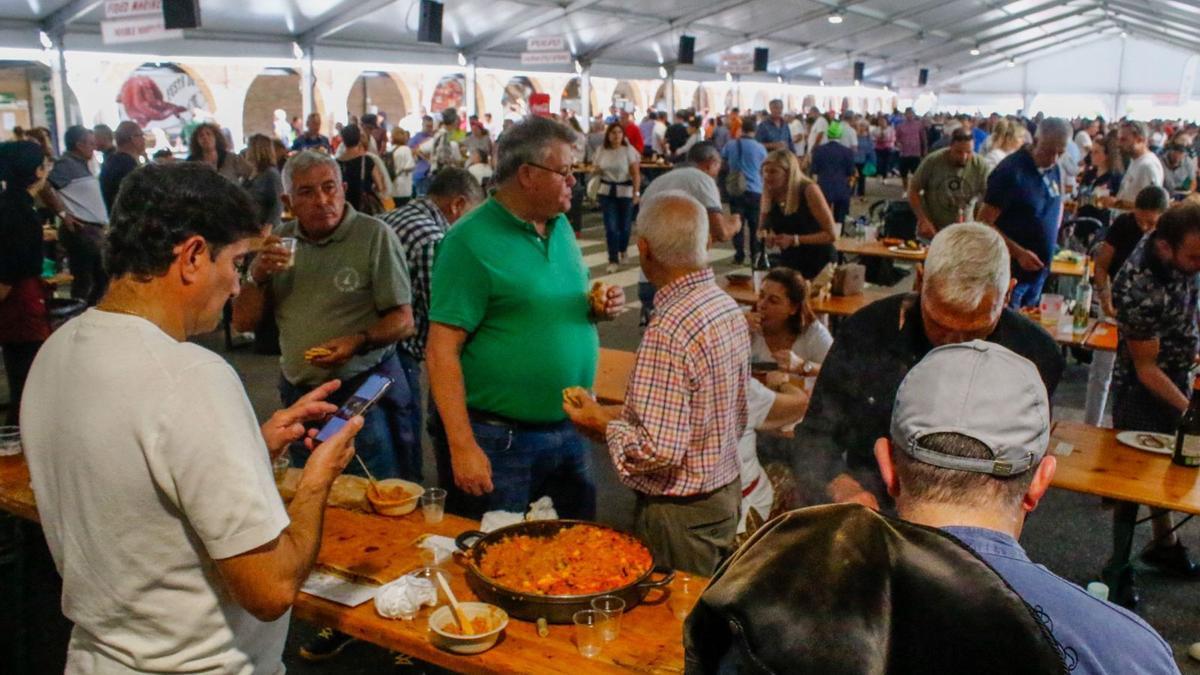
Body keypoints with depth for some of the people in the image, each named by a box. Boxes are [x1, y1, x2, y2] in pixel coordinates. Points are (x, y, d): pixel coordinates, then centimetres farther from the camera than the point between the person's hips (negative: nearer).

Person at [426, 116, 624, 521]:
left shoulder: (560, 226, 7)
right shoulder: (471, 241, -15)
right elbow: (442, 351, -18)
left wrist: (599, 309, -2)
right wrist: (463, 447, -22)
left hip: (571, 431, 7)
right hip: (500, 441, -7)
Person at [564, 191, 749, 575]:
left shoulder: (668, 331, -27)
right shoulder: (728, 307, 1)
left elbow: (659, 450, -28)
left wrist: (604, 424, -11)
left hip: (680, 512, -9)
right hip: (727, 491, 9)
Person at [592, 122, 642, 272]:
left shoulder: (629, 150, -7)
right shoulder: (602, 150, 4)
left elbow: (636, 173, -11)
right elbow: (595, 170, 14)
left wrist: (636, 192, -20)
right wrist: (595, 171, -10)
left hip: (625, 191, -2)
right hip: (606, 191, 2)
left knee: (624, 224, 9)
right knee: (610, 226, -4)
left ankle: (622, 251, 37)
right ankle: (613, 260, 1)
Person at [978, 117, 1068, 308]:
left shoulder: (1053, 169, 5)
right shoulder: (1011, 171, -17)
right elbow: (984, 223, -18)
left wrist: (1050, 241, 8)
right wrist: (1019, 253, -25)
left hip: (1039, 271, 8)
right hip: (1010, 271, -7)